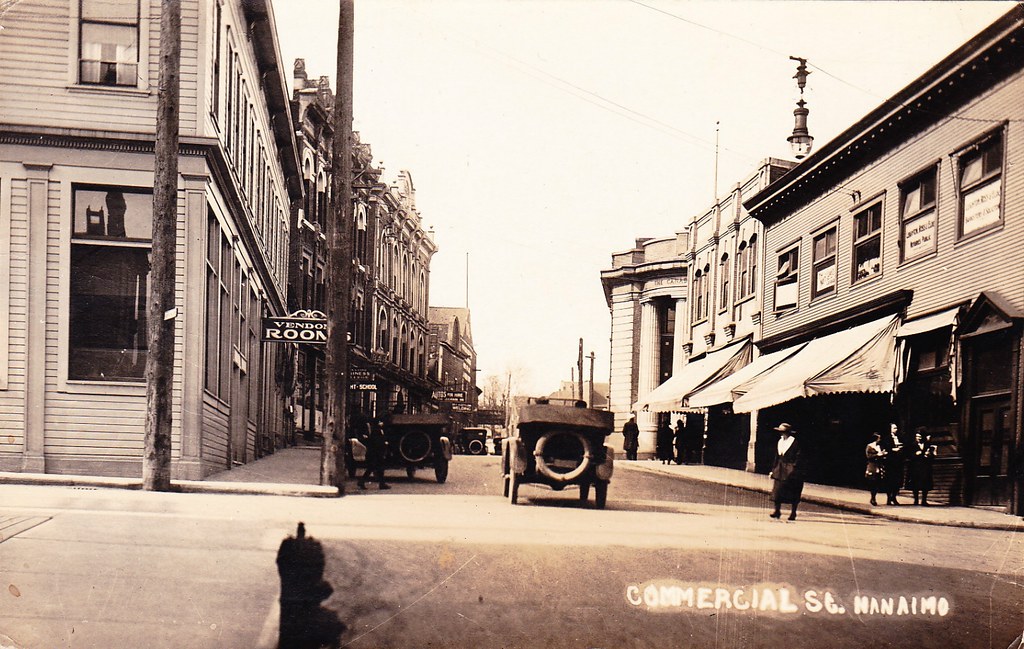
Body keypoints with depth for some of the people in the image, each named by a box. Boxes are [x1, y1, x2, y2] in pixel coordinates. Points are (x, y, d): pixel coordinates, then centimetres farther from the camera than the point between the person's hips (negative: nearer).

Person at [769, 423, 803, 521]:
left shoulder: (794, 442, -7)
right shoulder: (780, 442, 14)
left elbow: (798, 457, -10)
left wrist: (794, 469, -18)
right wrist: (773, 470, 15)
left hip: (790, 469, -6)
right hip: (780, 470, 6)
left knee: (793, 493, -1)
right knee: (777, 491, 0)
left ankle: (793, 513, 7)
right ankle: (777, 511, 7)